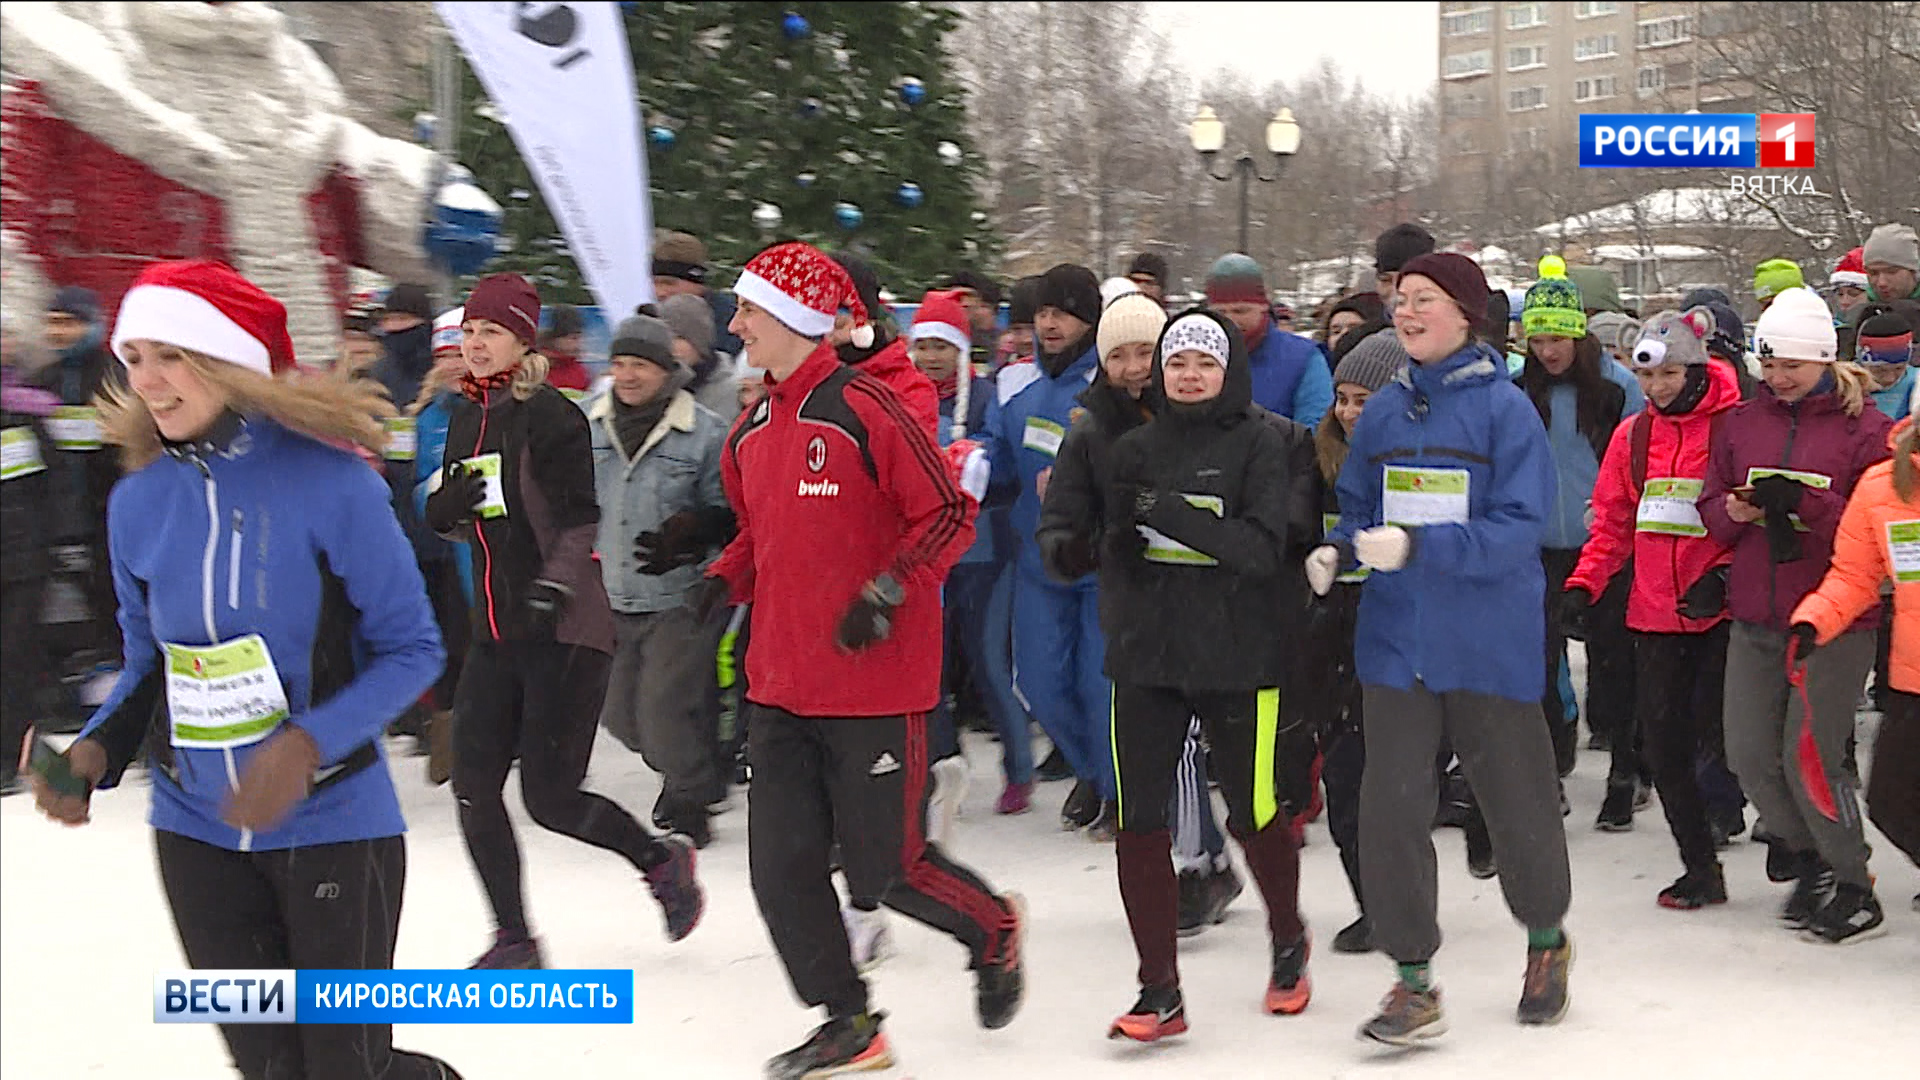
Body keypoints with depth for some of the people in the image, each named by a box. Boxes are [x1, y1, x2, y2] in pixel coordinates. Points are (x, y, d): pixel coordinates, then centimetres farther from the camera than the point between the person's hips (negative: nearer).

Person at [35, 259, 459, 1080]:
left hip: (331, 821, -4)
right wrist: (98, 749, -8)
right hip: (197, 830, 4)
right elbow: (150, 664, 10)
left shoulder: (328, 483, -14)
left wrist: (310, 743, -23)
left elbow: (411, 648, -10)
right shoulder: (138, 504, -1)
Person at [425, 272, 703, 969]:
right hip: (495, 631, 7)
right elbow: (452, 519, 20)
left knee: (549, 796, -6)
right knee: (474, 786, 1)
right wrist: (445, 507, -3)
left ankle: (662, 859, 21)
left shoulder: (550, 416, -11)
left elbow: (580, 518, -18)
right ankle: (514, 941, 13)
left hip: (565, 629, -7)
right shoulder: (465, 419, 11)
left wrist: (555, 583, -32)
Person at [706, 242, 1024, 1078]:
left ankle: (992, 930, 31)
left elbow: (948, 514, -11)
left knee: (889, 868, 0)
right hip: (781, 687, 7)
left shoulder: (861, 410, -13)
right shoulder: (750, 434, 10)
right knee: (782, 869, 4)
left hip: (873, 680, -7)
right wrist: (724, 580, 4)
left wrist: (887, 593, -20)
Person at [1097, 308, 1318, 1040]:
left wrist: (1172, 514, -22)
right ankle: (1159, 992, 6)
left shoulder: (1262, 443, -3)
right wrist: (1120, 622, -3)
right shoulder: (1137, 449, 10)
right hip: (1147, 652, 4)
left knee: (1254, 814, 3)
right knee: (1138, 820, -3)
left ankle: (1288, 945, 33)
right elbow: (1115, 549, 12)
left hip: (1239, 656, -4)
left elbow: (1264, 546, -14)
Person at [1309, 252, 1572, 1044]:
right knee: (1390, 808, -3)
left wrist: (1417, 546, -26)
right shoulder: (1384, 411, 6)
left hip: (1490, 644, -4)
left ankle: (1547, 940, 38)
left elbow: (1519, 527, -16)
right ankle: (1414, 981, 9)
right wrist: (1336, 552, -7)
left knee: (1516, 802, 11)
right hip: (1398, 642, 4)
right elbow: (1357, 507, 15)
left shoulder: (1505, 408, -8)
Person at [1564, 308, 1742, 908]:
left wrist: (1725, 574, -18)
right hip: (1654, 615, 5)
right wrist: (1584, 584, 1)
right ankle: (1700, 868, 17)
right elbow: (1613, 522, 14)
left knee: (1715, 736, -8)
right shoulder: (1633, 435, 11)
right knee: (1663, 744, 5)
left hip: (1718, 612, -5)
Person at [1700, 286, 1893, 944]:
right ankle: (1808, 857, 30)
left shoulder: (1863, 426, -5)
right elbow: (1711, 511, 13)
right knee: (1749, 755, 6)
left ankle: (1853, 889, 12)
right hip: (1755, 619, 5)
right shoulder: (1743, 422, 9)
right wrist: (1735, 510, -9)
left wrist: (1807, 503, -22)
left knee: (1809, 759, -7)